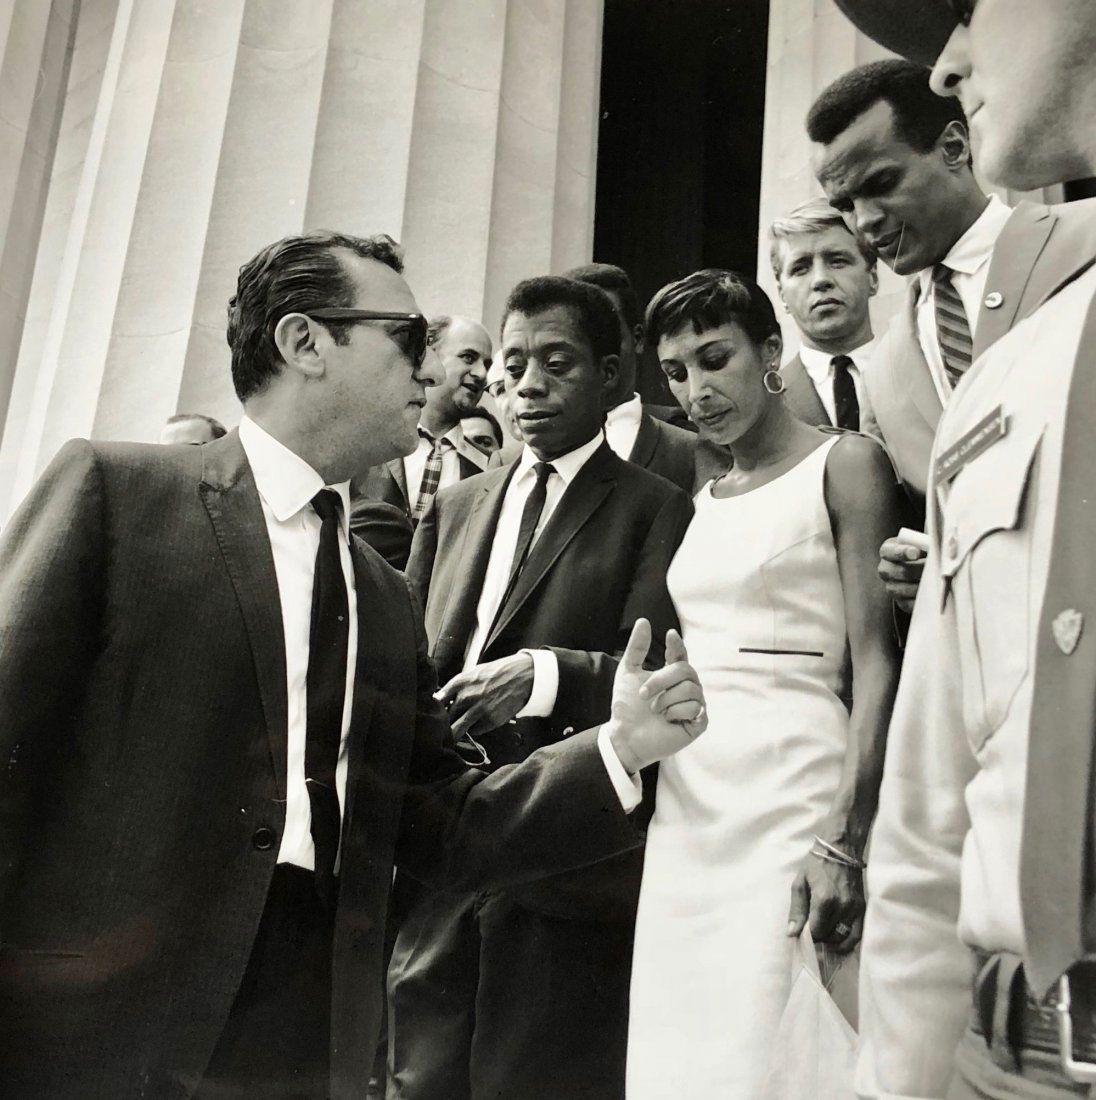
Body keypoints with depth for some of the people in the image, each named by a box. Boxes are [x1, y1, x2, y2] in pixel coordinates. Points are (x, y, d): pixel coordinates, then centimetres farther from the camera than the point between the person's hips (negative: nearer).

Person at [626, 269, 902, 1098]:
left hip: (793, 800, -6)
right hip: (685, 810, 6)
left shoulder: (845, 463, 0)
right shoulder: (699, 502, 17)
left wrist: (846, 843, -17)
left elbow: (876, 661, -9)